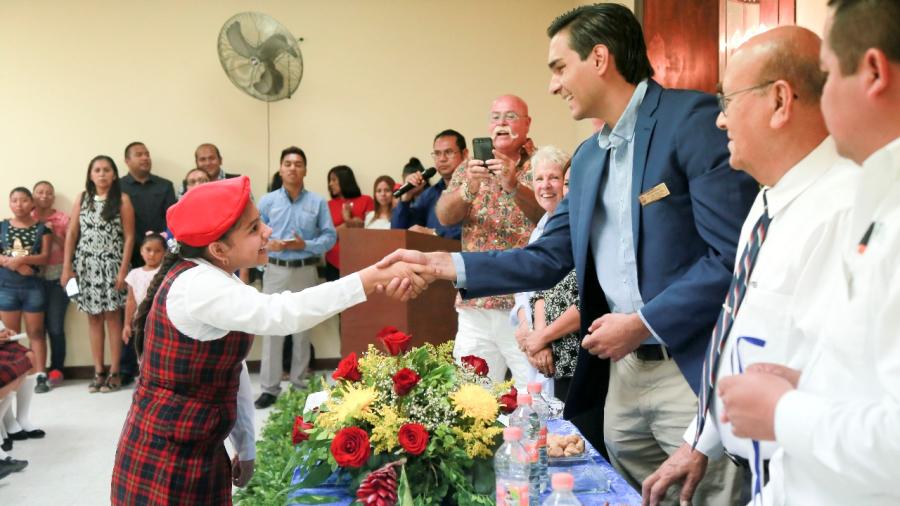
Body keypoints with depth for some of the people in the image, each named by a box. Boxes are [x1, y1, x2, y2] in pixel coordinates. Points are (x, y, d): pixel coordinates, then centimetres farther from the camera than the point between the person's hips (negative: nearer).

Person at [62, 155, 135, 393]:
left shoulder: (122, 199, -2)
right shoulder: (82, 198, 8)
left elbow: (129, 237, -5)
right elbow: (72, 233, 7)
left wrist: (123, 269, -11)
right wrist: (67, 267, 1)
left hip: (111, 264, -3)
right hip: (86, 264, 3)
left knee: (112, 317, 0)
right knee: (93, 317, 7)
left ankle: (114, 372, 8)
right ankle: (98, 372, 14)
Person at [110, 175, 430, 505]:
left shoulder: (213, 280, 6)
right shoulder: (197, 286, -26)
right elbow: (282, 314, -40)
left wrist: (246, 448, 10)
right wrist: (376, 277, -43)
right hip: (165, 460, -9)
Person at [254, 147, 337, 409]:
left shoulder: (318, 202, 1)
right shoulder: (267, 201, 2)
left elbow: (330, 236, -2)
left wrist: (306, 245, -16)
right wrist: (268, 244, -17)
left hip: (306, 271, 1)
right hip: (276, 271, 0)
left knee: (302, 329, 9)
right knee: (272, 329, -2)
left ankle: (299, 383, 22)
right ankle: (269, 388, 4)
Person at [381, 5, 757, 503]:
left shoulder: (693, 117, -11)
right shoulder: (587, 157, 12)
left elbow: (736, 253, -17)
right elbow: (548, 259, 12)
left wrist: (643, 323, -16)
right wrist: (444, 264, 5)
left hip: (695, 368, -7)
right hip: (622, 370, 7)